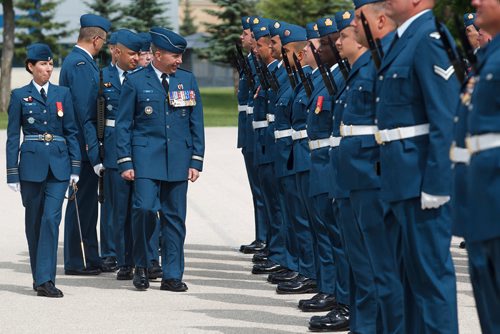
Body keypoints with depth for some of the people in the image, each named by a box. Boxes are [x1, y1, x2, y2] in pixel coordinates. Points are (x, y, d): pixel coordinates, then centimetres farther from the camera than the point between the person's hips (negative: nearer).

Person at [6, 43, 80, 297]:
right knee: (34, 221, 7)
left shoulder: (62, 94, 8)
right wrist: (13, 172, -1)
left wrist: (75, 166, 1)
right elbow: (13, 136, 4)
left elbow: (71, 131, 9)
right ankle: (39, 276, 20)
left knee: (51, 219, -11)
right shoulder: (20, 96, 3)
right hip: (31, 163, 0)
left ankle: (45, 280, -14)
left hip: (58, 164, 0)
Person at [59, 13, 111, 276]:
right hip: (84, 145, -10)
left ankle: (90, 258, 23)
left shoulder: (78, 60, 14)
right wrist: (95, 153, -22)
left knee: (86, 203, 15)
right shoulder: (80, 64, -17)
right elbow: (85, 110, -21)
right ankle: (77, 262, 2)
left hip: (85, 146, 10)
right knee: (82, 203, -3)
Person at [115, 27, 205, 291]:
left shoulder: (187, 80, 9)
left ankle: (172, 275, 10)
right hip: (146, 157, -3)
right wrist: (125, 162, -5)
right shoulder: (135, 81, 0)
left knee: (175, 217, 4)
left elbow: (196, 123, 11)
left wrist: (196, 161, 5)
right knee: (144, 208, -17)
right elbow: (123, 125, 2)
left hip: (178, 158, 3)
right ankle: (141, 265, 3)